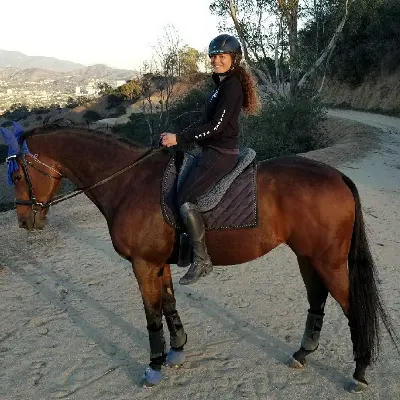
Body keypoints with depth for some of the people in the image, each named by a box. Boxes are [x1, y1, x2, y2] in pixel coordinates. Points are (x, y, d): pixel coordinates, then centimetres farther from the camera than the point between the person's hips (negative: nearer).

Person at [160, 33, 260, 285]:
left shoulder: (231, 86, -15)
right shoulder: (223, 83, 15)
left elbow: (216, 126, -21)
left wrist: (179, 139, -20)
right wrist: (182, 137, 12)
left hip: (221, 154, -11)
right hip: (214, 151, 11)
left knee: (186, 200, -18)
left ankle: (202, 260, -9)